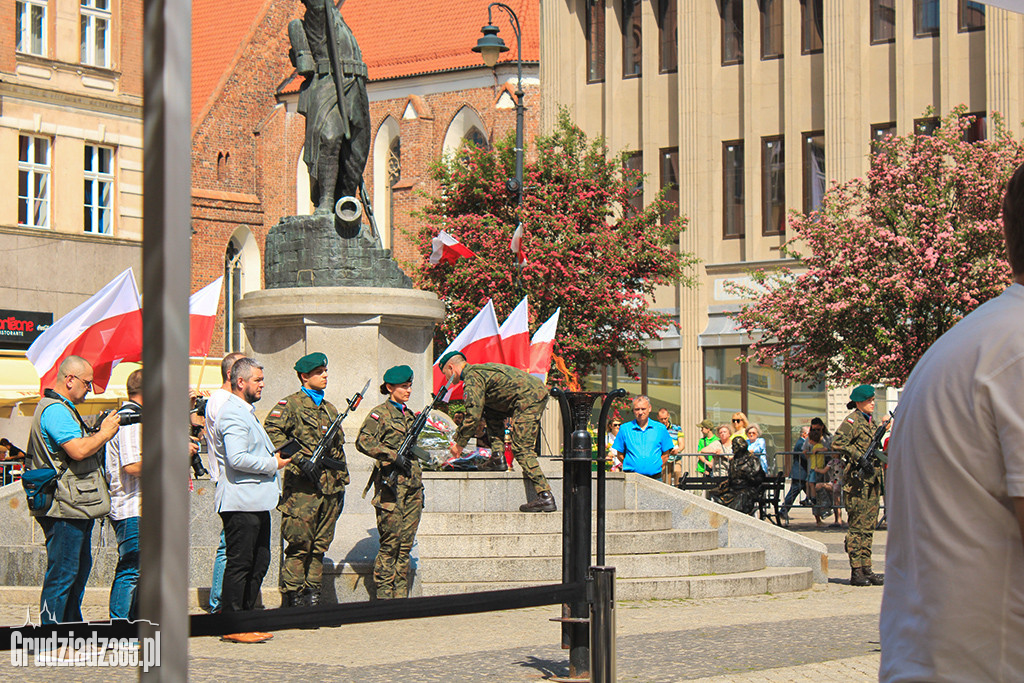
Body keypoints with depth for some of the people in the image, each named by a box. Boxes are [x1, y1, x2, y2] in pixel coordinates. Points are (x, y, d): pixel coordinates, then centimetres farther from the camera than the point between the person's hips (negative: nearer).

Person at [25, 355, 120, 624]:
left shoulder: (63, 409, 21)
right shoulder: (54, 410, -15)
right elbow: (78, 451, -25)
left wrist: (103, 431, 14)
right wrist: (104, 433, -11)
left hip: (75, 509, 11)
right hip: (65, 510, -11)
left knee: (80, 568, 17)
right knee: (62, 573, -8)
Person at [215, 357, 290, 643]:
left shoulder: (246, 411, 21)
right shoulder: (233, 414, -13)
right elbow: (236, 458, -24)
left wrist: (275, 456, 15)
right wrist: (272, 464, -14)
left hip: (256, 501, 11)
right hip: (240, 502, -11)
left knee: (259, 563, 13)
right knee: (239, 564, -6)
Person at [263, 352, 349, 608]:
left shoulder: (330, 408, 21)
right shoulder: (291, 404, -1)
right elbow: (272, 431, -15)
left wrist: (342, 482, 20)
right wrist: (298, 457, -19)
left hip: (330, 486, 7)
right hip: (302, 486, -7)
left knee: (320, 545, 7)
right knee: (299, 545, -7)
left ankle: (312, 596, 12)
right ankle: (292, 598, -2)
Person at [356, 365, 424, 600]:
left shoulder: (410, 415, 19)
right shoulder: (380, 414, -2)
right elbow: (363, 441, -16)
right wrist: (393, 456, -20)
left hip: (411, 485, 7)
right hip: (391, 484, -7)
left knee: (406, 543, 5)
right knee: (391, 542, -7)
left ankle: (401, 595, 7)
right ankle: (384, 595, -2)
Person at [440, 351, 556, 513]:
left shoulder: (472, 377, -6)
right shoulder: (478, 369, 26)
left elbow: (473, 415, -12)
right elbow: (477, 412, 34)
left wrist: (459, 444, -2)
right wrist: (456, 437, 35)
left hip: (529, 398, -10)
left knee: (521, 448, -9)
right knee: (490, 410, 24)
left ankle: (546, 497, -15)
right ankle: (498, 456, 17)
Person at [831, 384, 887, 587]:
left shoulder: (870, 422, 19)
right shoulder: (852, 421, -7)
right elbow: (837, 443, -18)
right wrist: (859, 456, -21)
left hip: (872, 478, 9)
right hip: (858, 478, -9)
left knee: (868, 526, 9)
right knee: (857, 526, -7)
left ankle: (866, 569, 12)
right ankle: (856, 572, -5)